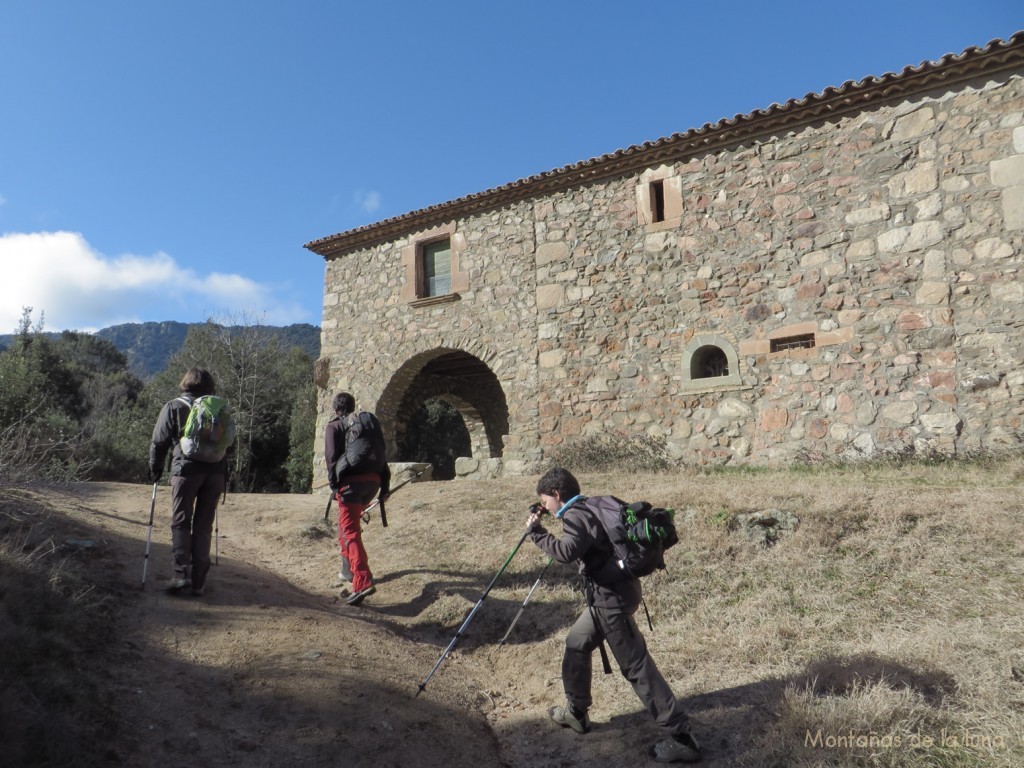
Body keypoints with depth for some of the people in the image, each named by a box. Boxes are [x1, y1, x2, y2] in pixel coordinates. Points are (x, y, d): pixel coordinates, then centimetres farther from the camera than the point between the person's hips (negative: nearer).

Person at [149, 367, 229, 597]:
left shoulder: (173, 407, 8)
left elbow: (159, 442, 4)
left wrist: (155, 469, 17)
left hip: (186, 469, -2)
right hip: (216, 471, 3)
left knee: (180, 523, 7)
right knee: (204, 525, 8)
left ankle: (181, 574, -5)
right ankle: (198, 581, 9)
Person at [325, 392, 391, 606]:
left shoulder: (334, 426, 8)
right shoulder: (370, 420, 21)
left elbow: (332, 457, -5)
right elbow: (382, 452, 16)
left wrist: (334, 485, -2)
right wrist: (385, 484, 17)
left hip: (351, 480, -6)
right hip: (373, 479, 6)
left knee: (350, 531, -9)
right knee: (351, 522, 27)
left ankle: (363, 581, -23)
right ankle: (349, 568, 35)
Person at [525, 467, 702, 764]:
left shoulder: (576, 516, -17)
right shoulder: (587, 509, 12)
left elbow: (566, 552, -34)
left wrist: (536, 531, -23)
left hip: (612, 597, -10)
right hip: (608, 594, 10)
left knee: (636, 666, -4)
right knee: (577, 645, 21)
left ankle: (680, 737, 1)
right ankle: (576, 712, 35)